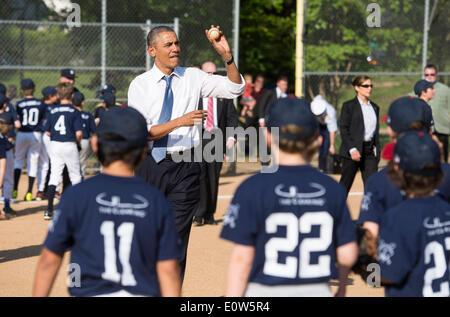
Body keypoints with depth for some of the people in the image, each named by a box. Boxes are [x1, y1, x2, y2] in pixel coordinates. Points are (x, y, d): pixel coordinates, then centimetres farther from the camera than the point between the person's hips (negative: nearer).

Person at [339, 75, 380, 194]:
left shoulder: (375, 107, 14)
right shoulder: (349, 106, -3)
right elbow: (343, 129, -8)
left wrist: (377, 150, 10)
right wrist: (352, 149, -18)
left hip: (370, 150, 5)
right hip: (353, 151, -5)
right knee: (345, 185, 3)